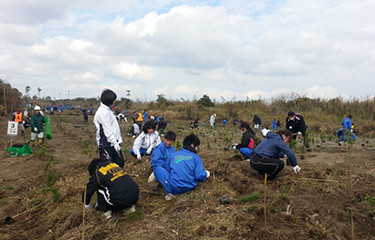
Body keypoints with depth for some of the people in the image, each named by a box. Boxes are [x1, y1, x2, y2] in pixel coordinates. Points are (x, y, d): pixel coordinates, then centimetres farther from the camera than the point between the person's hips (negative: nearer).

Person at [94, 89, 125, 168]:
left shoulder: (108, 110, 16)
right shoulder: (102, 112, -15)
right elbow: (107, 130, -21)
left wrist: (119, 139, 17)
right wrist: (115, 142, -23)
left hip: (113, 142, 10)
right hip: (106, 144, -10)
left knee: (120, 162, 13)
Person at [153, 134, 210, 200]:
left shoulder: (173, 155, 7)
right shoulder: (196, 157, 1)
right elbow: (200, 176, -7)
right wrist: (206, 174, 17)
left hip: (173, 188, 0)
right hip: (190, 188, 1)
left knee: (157, 168, 16)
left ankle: (170, 192, 8)